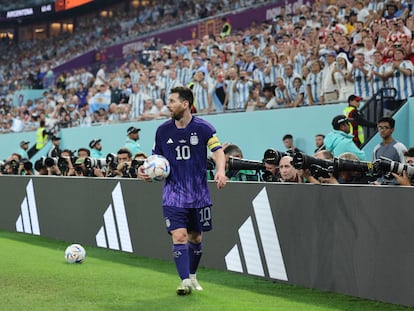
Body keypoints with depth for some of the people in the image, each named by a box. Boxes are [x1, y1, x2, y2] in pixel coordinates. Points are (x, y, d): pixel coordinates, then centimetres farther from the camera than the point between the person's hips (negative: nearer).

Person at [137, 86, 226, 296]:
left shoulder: (203, 127, -7)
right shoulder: (163, 130, 1)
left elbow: (218, 151, -12)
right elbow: (157, 157, 13)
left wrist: (220, 171, -31)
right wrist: (146, 169, -7)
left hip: (199, 194, 0)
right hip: (173, 194, 0)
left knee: (195, 237, 12)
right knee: (179, 236, -14)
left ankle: (192, 276, 32)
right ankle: (185, 281, -13)